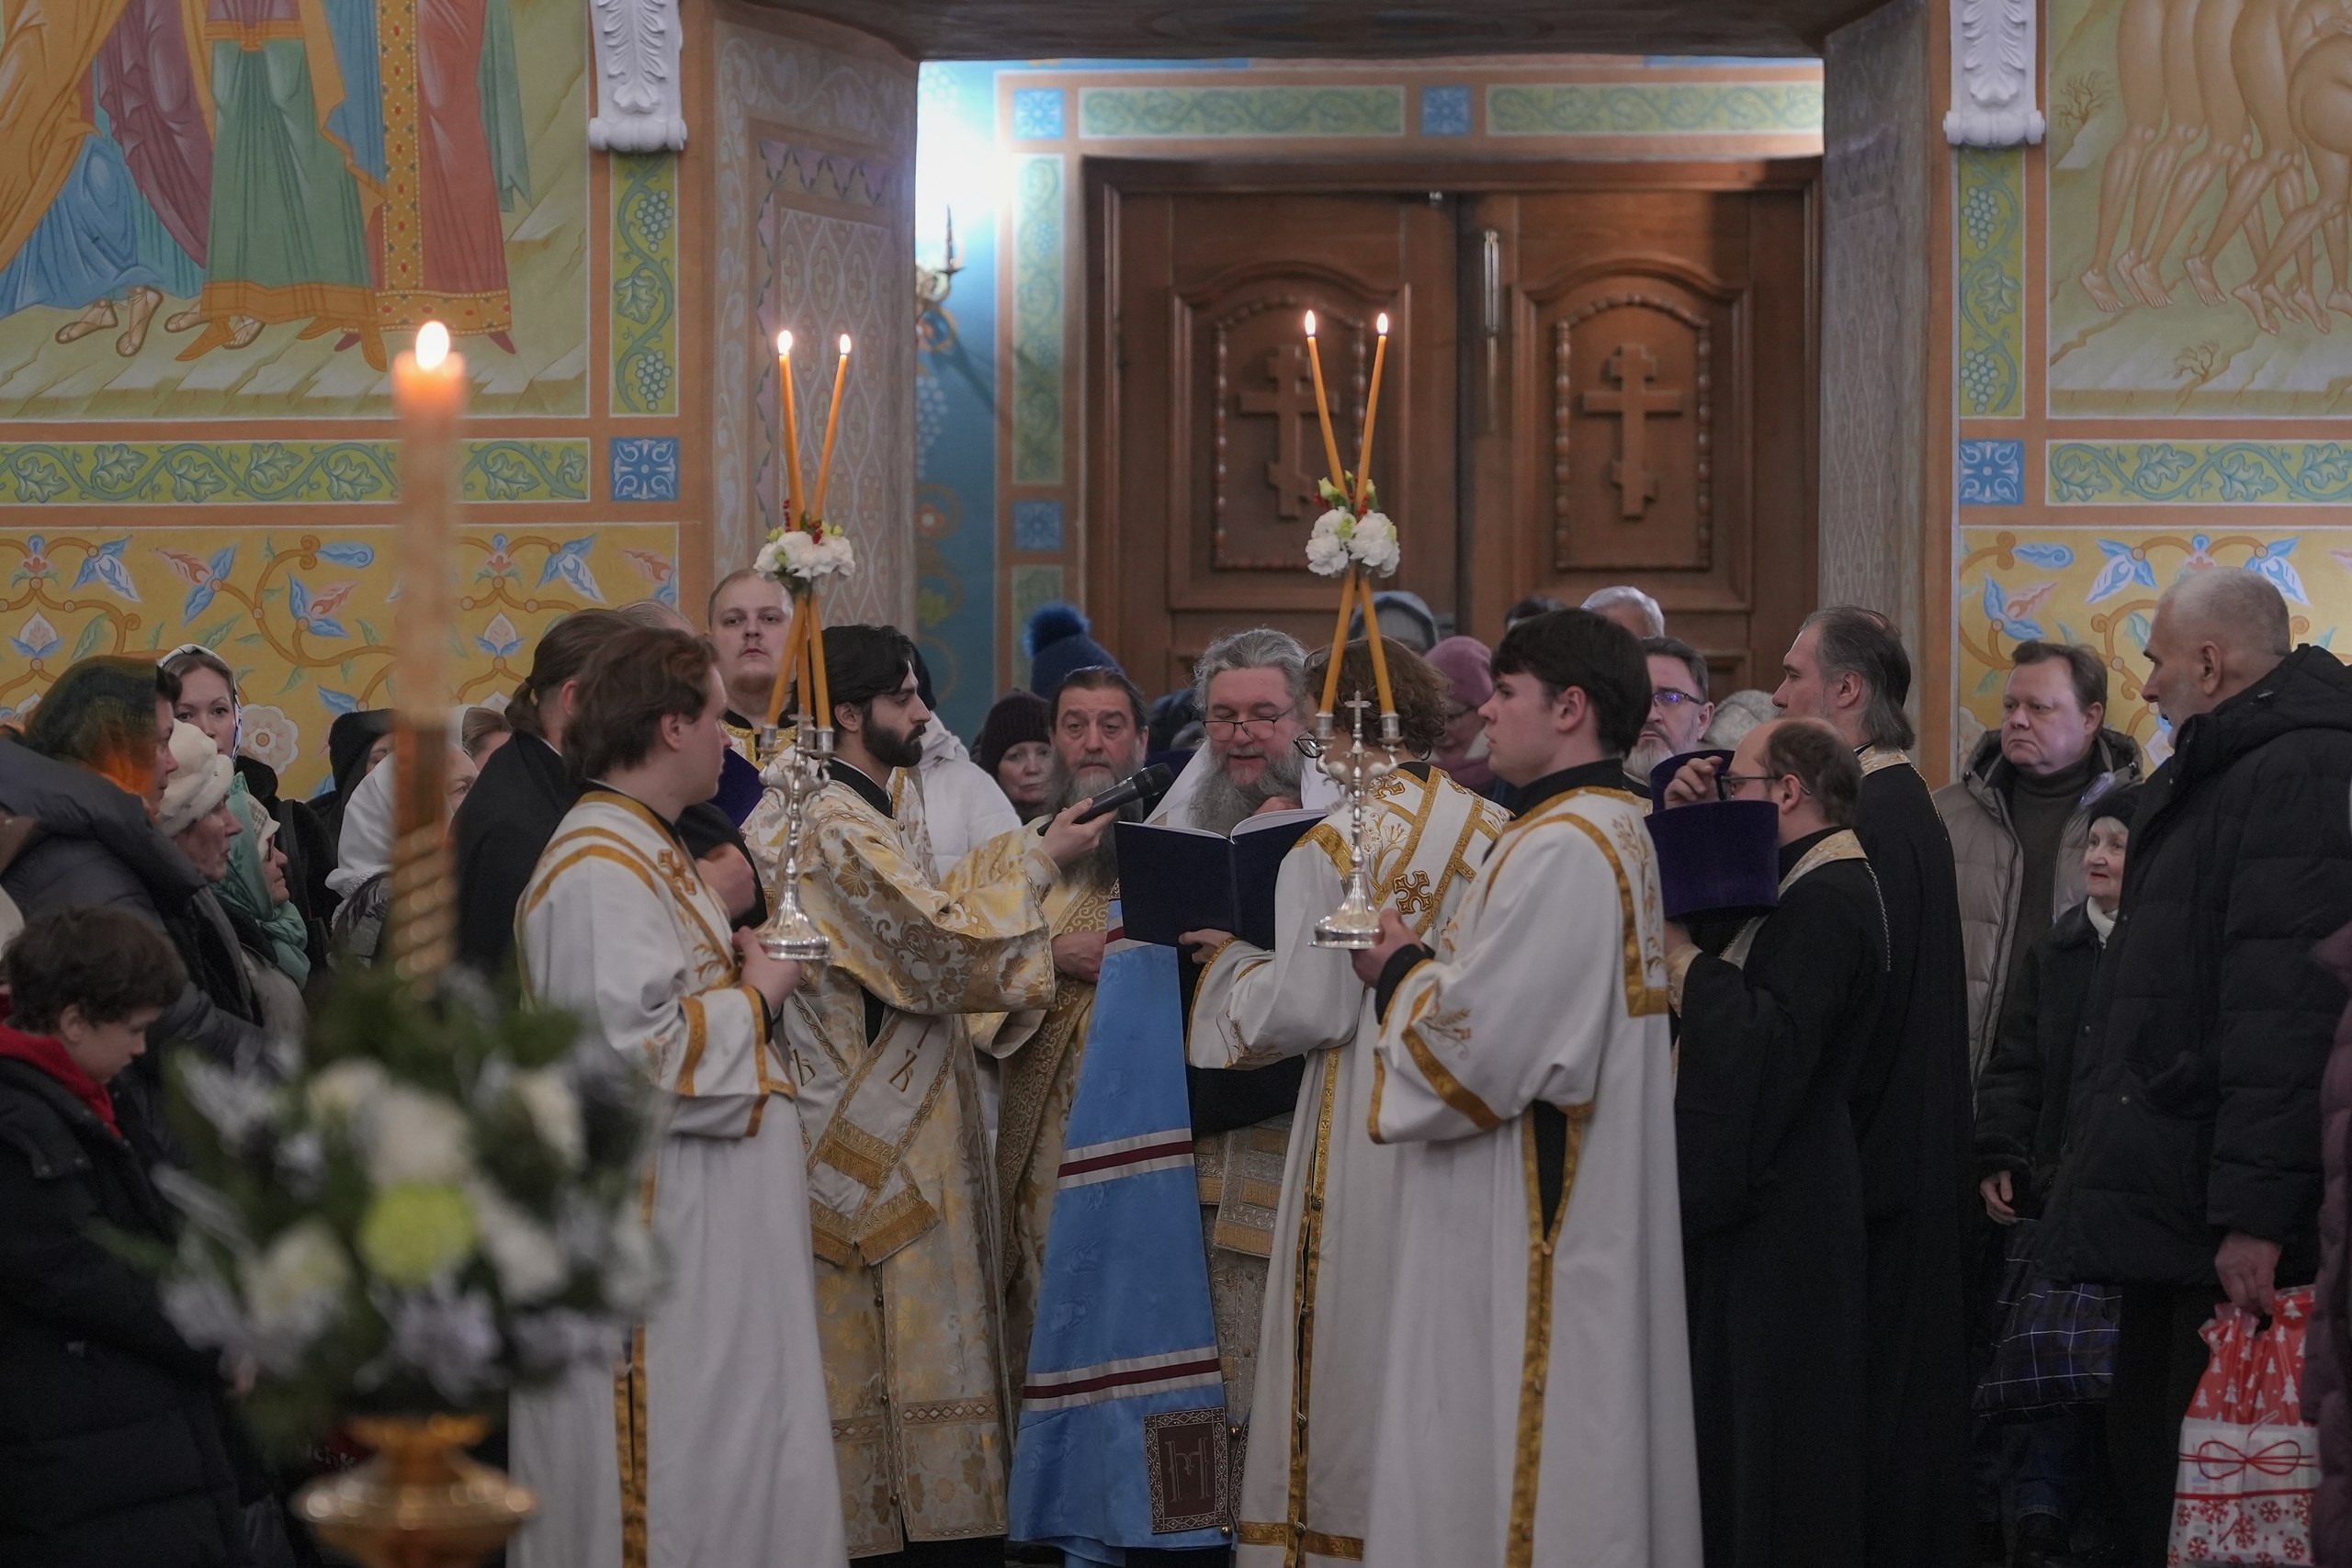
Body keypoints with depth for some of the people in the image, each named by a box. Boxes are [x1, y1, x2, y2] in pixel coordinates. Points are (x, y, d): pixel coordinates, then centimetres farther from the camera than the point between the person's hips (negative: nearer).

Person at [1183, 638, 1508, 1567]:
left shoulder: (1330, 848, -14)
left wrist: (1234, 964, 1)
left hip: (1366, 1133, -5)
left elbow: (1305, 1010, -16)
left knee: (1356, 1343, 3)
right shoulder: (1500, 833, 1)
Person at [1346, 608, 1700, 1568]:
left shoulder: (1562, 850, -19)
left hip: (1528, 1229, -10)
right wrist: (1428, 961, 9)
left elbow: (1481, 1037, -23)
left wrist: (1398, 973, -5)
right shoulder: (1616, 831, 13)